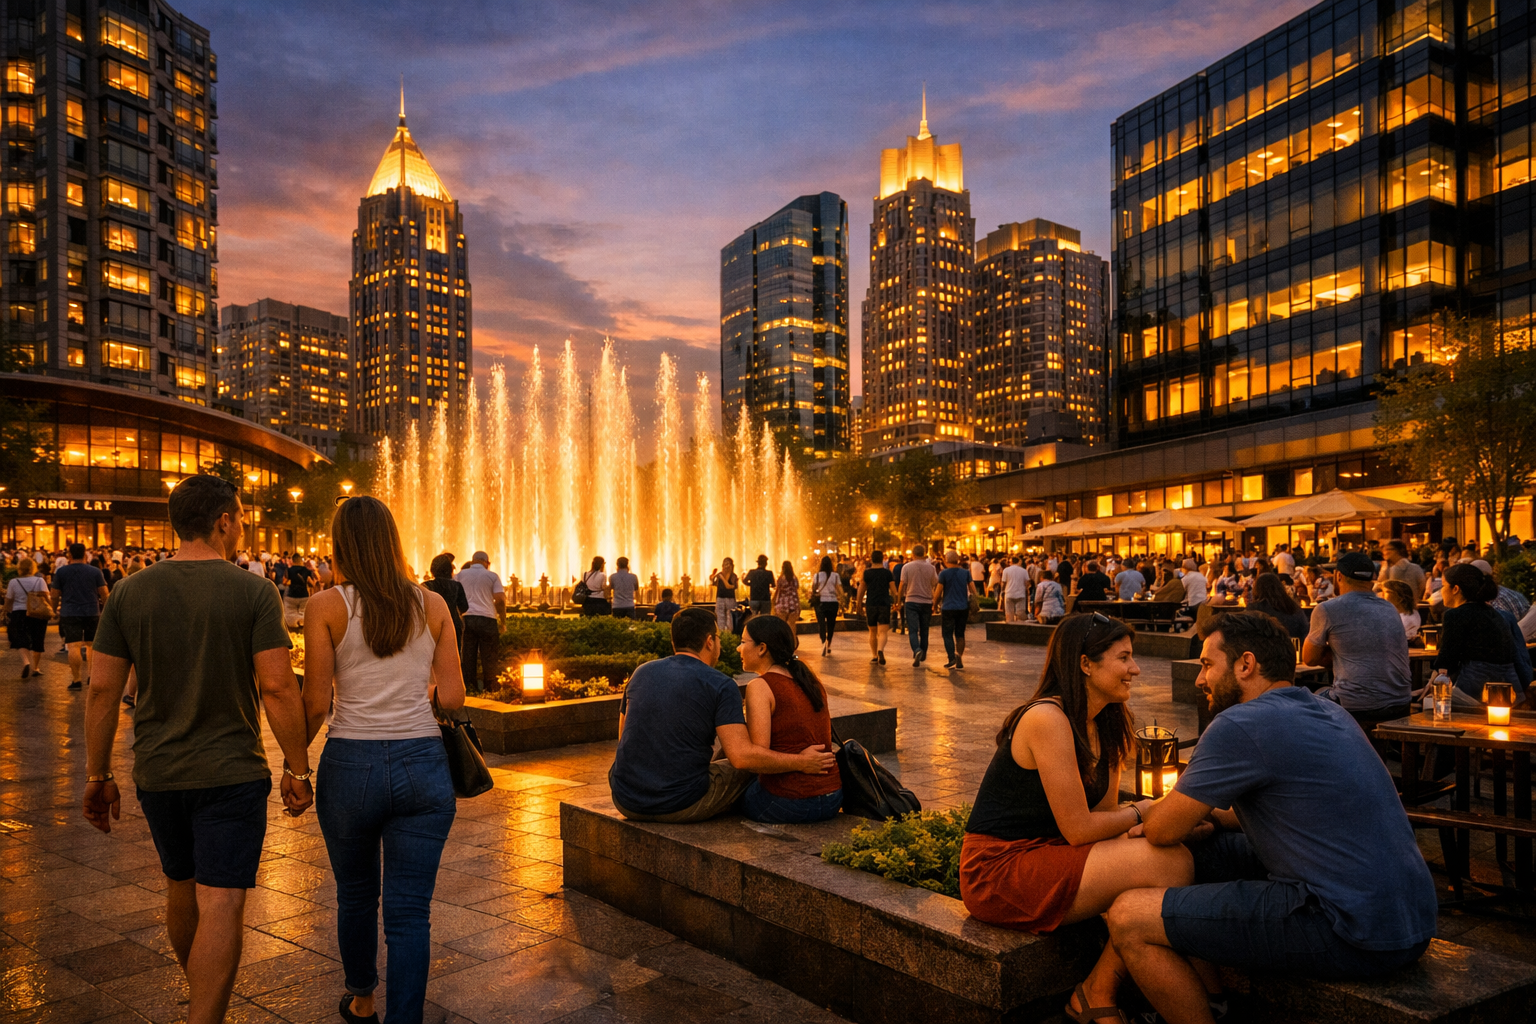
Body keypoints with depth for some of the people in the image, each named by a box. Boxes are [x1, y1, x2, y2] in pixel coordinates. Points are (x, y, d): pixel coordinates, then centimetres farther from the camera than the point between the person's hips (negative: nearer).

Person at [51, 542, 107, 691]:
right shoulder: (95, 571, 2)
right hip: (92, 613, 1)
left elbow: (55, 595, 3)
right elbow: (104, 594, 1)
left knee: (74, 646, -4)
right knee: (91, 645, 12)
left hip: (70, 614, -1)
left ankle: (76, 680, -4)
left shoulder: (61, 571, 1)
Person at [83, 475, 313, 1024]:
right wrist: (297, 769, -6)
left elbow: (102, 690, -1)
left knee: (181, 887, 23)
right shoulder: (253, 592, -12)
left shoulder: (129, 592, -1)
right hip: (231, 772, -5)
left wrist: (98, 777, 9)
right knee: (221, 903, -2)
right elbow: (278, 688, -16)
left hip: (157, 773, 5)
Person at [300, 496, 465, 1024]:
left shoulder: (326, 607, -6)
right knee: (410, 911, 6)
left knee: (355, 896, 23)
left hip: (351, 764, 0)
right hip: (422, 765, 0)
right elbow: (452, 698, -1)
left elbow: (315, 706, -6)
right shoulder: (433, 605, -1)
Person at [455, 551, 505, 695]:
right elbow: (500, 599, -4)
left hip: (466, 618, 2)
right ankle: (489, 689, 4)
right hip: (487, 618, -2)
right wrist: (503, 619, 5)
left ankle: (468, 688, 6)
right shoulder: (492, 576, 6)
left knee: (467, 656, 6)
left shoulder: (460, 575, 14)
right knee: (489, 658, 3)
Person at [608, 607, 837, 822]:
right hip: (682, 808, -5)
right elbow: (742, 756, -20)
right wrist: (800, 763, -9)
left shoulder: (641, 673, 6)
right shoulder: (721, 685, -10)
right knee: (745, 770, 20)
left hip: (625, 802, 5)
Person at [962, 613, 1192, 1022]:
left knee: (1177, 854, -7)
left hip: (1039, 854, 9)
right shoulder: (1048, 719, -19)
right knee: (1171, 863, -18)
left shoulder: (1103, 725, 11)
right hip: (999, 870, -9)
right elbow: (1079, 829, -18)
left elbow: (1104, 816, 6)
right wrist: (1139, 812, -2)